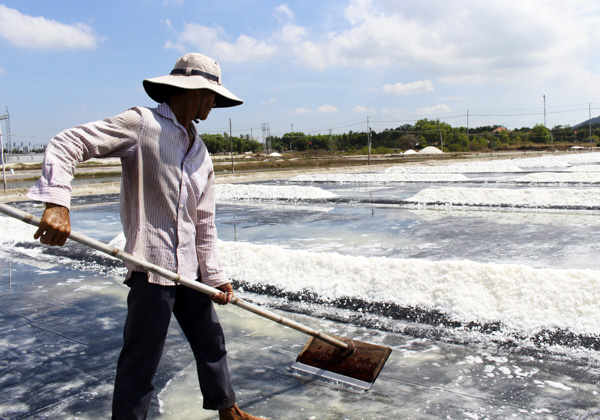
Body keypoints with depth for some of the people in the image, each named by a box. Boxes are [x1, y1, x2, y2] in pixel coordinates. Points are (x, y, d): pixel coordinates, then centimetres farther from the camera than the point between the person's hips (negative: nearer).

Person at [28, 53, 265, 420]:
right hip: (151, 265, -8)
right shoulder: (141, 124, -9)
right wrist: (57, 203, -29)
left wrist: (215, 275, 10)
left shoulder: (202, 155, 13)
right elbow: (67, 145, -15)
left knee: (211, 341, 20)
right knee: (141, 361, 0)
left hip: (189, 267, 8)